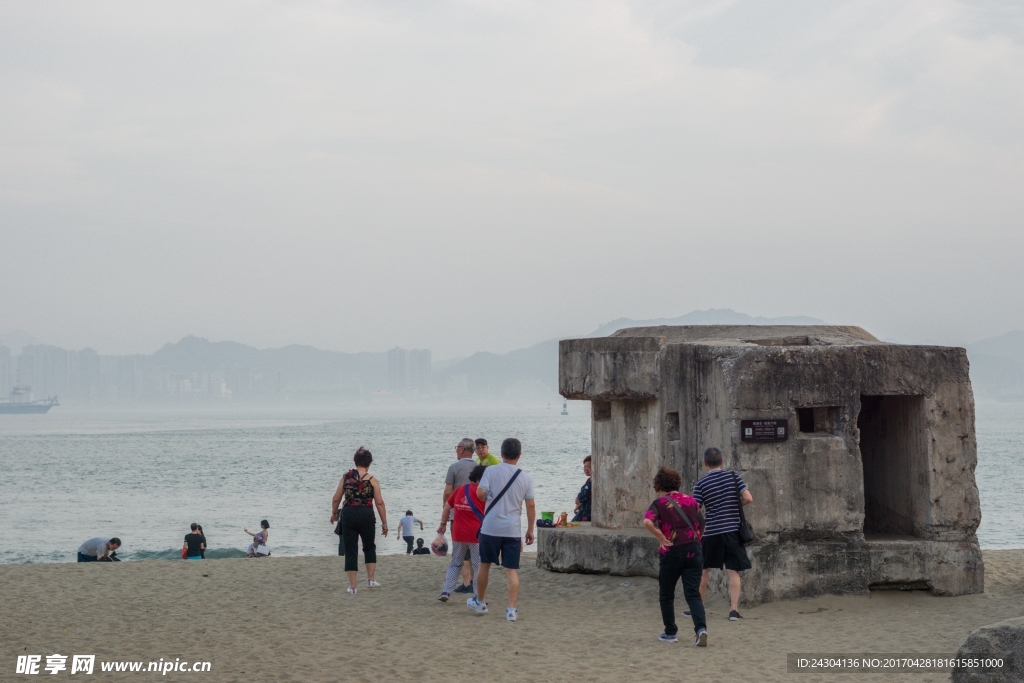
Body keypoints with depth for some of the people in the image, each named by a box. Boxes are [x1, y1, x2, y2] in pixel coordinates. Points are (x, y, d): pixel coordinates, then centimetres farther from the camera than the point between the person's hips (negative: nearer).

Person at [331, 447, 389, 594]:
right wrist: (384, 523, 2)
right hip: (366, 515, -1)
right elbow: (379, 503, -5)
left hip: (348, 514, 1)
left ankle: (352, 586, 6)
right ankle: (370, 580, 17)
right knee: (369, 547, 21)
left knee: (350, 550, 7)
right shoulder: (372, 480, -3)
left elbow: (336, 499, 7)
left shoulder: (346, 477, 3)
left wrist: (334, 513, 26)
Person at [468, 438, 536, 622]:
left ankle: (480, 602, 31)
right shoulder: (526, 478, 2)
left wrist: (487, 497, 10)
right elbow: (530, 506, 2)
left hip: (490, 527, -1)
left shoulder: (491, 471, -5)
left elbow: (480, 493, -14)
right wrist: (530, 530, 11)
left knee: (484, 565, 17)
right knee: (511, 571, 1)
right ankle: (511, 609, -7)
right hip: (513, 530, 1)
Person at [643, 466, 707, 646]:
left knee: (666, 594, 15)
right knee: (693, 593, 1)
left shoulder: (660, 503, -2)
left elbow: (647, 522, -21)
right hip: (693, 550, 3)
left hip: (671, 552, -3)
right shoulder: (690, 501, 10)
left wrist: (661, 538, -12)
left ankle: (670, 633, 21)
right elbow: (701, 525, 13)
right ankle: (701, 628, -20)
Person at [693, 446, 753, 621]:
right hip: (732, 530, 0)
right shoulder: (733, 477, 0)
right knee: (733, 571, 1)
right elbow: (748, 498, -7)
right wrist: (734, 505, 12)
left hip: (710, 533, 0)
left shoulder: (701, 483, -3)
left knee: (703, 569, 14)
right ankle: (734, 609, -6)